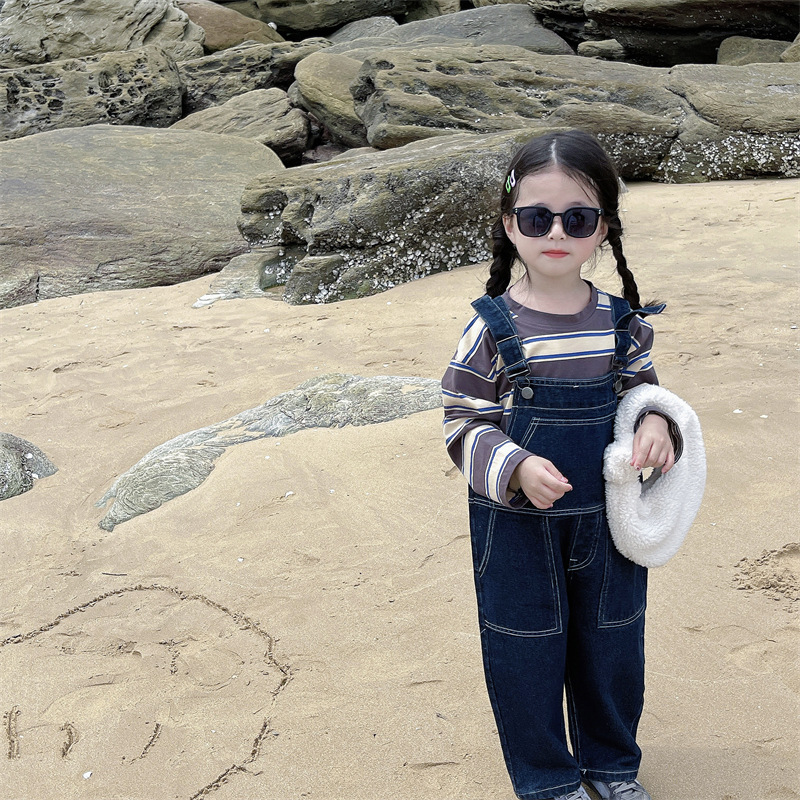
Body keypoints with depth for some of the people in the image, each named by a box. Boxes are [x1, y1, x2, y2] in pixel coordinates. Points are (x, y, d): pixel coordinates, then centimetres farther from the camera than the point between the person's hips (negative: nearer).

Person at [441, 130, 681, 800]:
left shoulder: (622, 321, -3)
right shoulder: (493, 327, -13)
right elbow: (465, 426, -9)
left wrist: (656, 422, -11)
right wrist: (517, 468, -26)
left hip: (608, 519, 3)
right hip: (519, 525, -3)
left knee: (612, 646, 19)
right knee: (527, 651, 11)